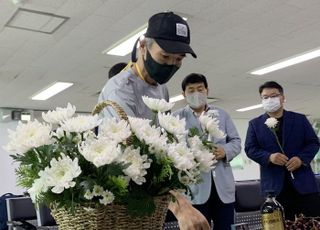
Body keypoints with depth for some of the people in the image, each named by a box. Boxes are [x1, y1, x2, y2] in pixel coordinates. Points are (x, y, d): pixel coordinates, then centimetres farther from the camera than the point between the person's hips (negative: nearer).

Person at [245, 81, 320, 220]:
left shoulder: (300, 119, 10)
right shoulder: (255, 124, 9)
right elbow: (250, 149, 2)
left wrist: (302, 158, -13)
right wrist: (269, 157, -16)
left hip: (303, 181, 1)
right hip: (274, 185, -1)